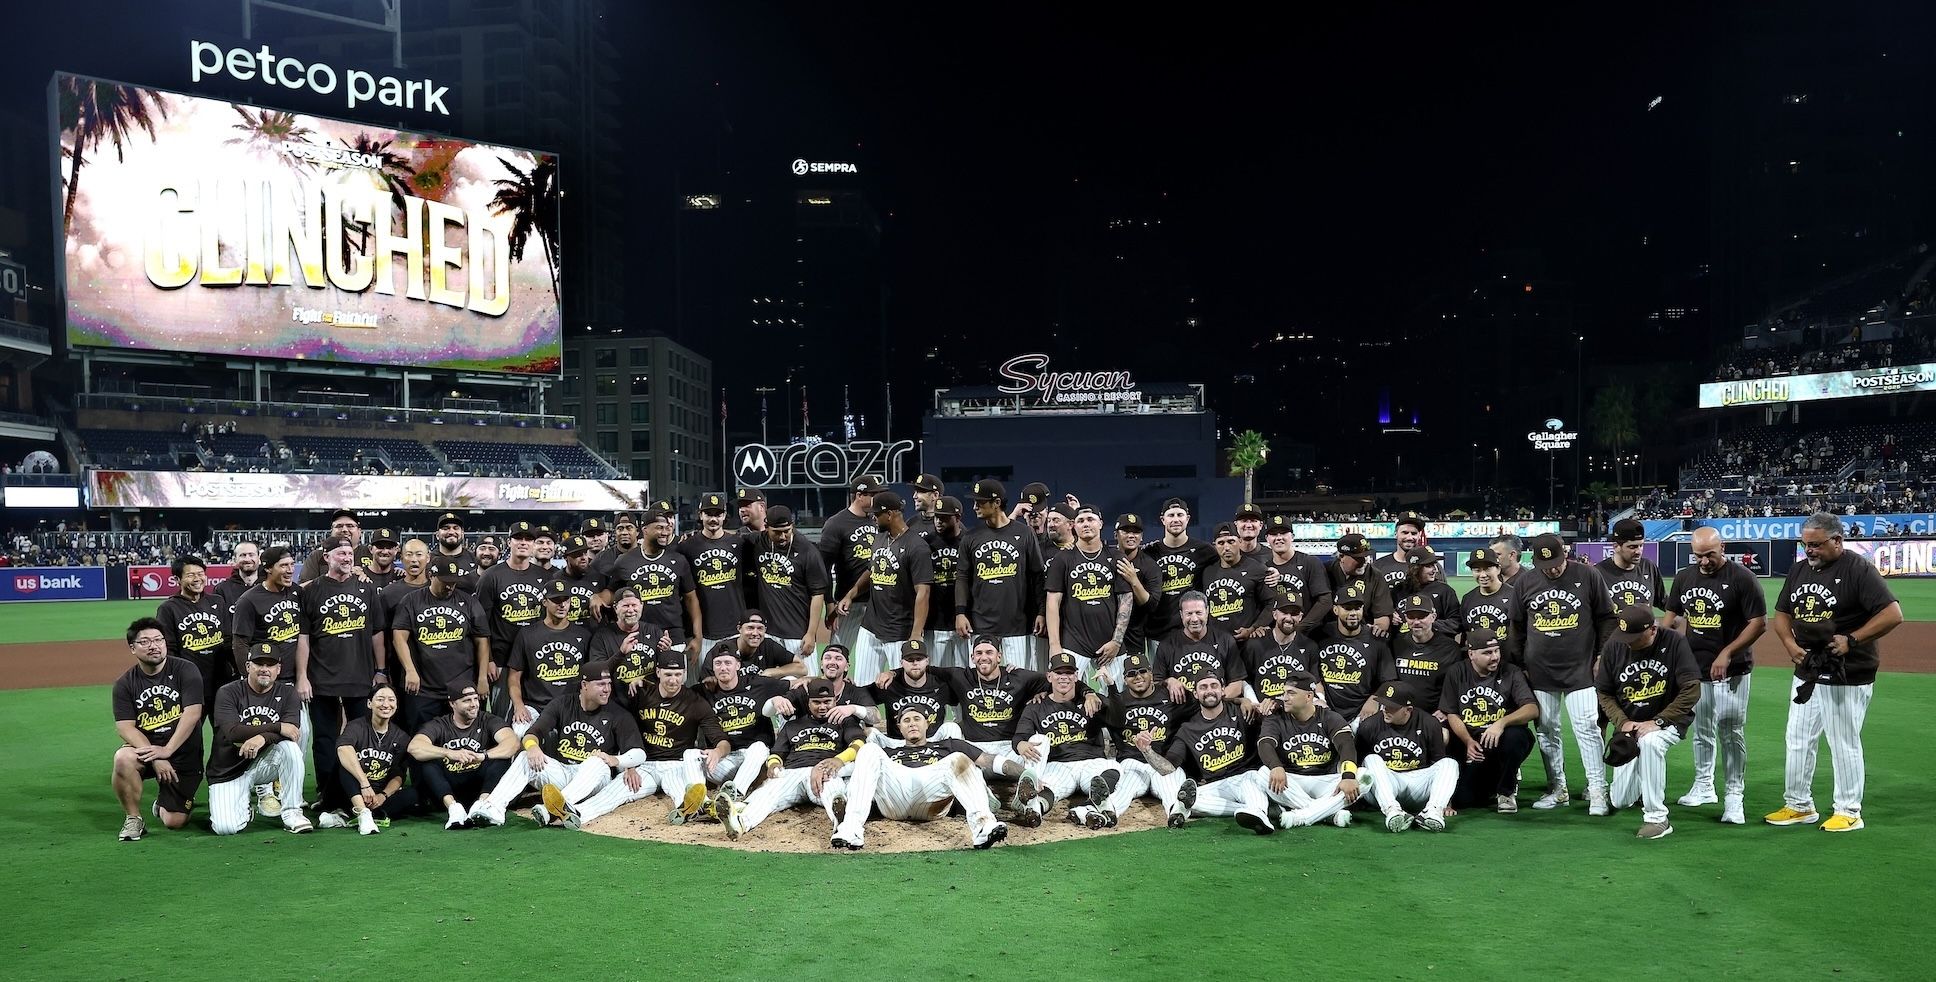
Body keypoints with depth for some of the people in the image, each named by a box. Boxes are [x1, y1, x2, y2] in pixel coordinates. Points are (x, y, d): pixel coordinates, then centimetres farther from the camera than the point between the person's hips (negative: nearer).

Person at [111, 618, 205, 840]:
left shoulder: (185, 670, -6)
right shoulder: (124, 684, 0)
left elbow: (192, 714, -15)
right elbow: (125, 727, -8)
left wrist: (166, 750, -24)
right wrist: (155, 759, -22)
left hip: (183, 754, -2)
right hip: (145, 750, 2)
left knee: (174, 822, -9)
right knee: (123, 759, -35)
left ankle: (164, 802, 29)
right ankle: (133, 819, -12)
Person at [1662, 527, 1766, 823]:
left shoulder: (1742, 579, -12)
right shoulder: (1683, 578, 5)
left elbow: (1759, 622, -13)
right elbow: (1671, 615, 15)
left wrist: (1727, 653, -21)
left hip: (1732, 671, -6)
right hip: (1695, 668, 6)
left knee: (1731, 733, -4)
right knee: (1701, 730, 16)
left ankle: (1733, 796, 4)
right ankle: (1703, 786, 28)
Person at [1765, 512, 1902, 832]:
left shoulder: (1858, 568, -13)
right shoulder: (1799, 570, 8)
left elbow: (1893, 614, -19)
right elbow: (1781, 613, 15)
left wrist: (1851, 640, -23)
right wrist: (1790, 644, -3)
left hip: (1847, 678, -7)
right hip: (1806, 674, 7)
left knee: (1844, 744, 2)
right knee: (1798, 740, 13)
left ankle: (1849, 811, 16)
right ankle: (1799, 805, 25)